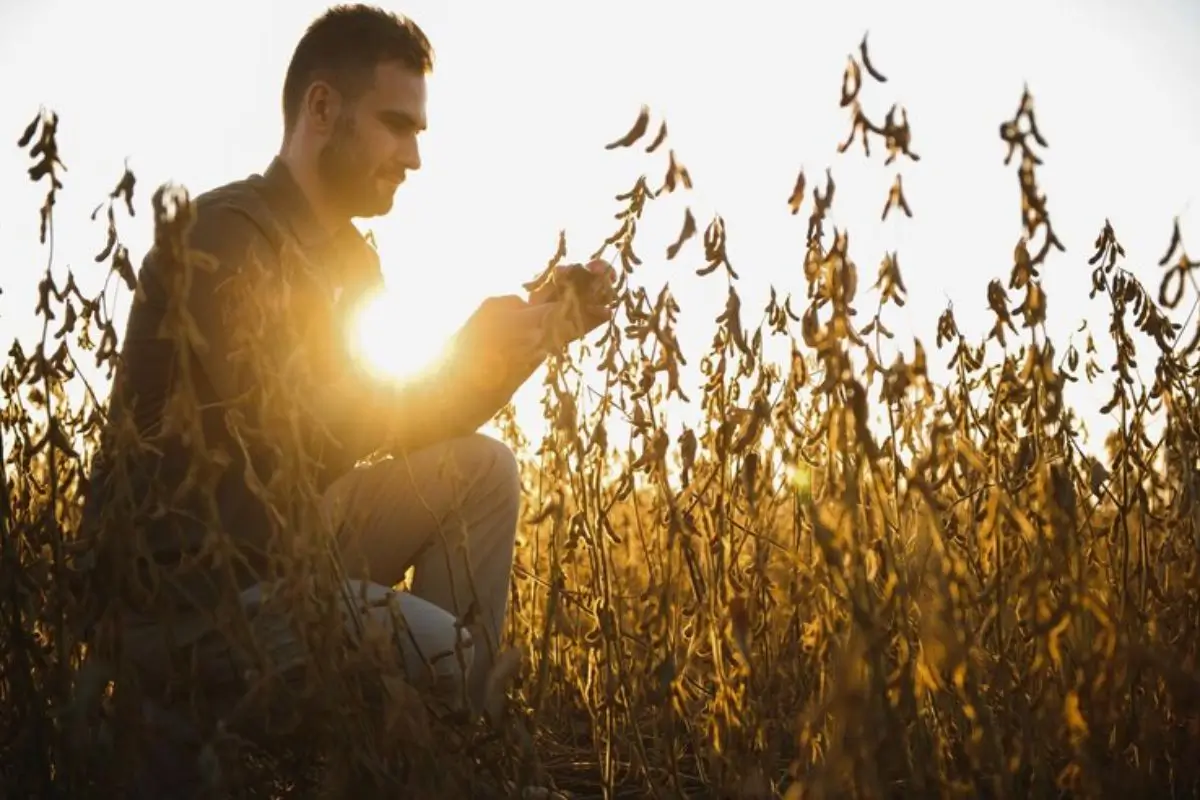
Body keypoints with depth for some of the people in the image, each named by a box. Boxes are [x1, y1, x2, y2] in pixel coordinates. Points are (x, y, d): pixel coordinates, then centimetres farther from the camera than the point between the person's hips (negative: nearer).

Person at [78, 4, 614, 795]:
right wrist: (464, 358, -18)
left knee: (483, 471, 0)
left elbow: (401, 428, 11)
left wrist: (535, 340, -1)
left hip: (279, 545, 9)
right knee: (456, 655, -18)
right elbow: (286, 452, -23)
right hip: (191, 591, -9)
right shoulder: (224, 238, -17)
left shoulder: (347, 255, 11)